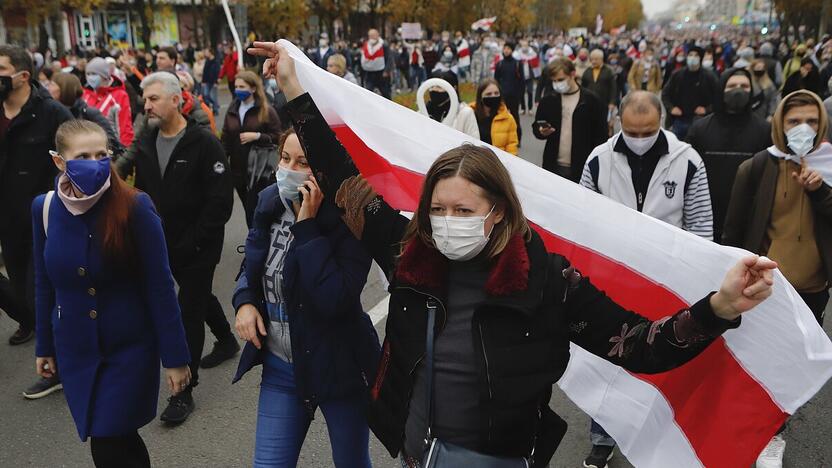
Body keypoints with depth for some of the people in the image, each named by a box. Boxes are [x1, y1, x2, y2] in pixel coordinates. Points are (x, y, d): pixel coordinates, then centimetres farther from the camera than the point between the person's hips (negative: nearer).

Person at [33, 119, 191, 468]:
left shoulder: (134, 206, -17)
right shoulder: (44, 208, -5)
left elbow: (160, 286, -14)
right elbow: (45, 284, 7)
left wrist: (175, 356, -13)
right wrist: (44, 346, 13)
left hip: (129, 348, -4)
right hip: (75, 351, 4)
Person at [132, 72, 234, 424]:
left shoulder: (204, 143, -16)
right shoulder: (144, 143, 4)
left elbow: (221, 200, -19)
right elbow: (139, 192, 12)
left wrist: (194, 242, -19)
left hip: (198, 245, -6)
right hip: (164, 244, 6)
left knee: (189, 311, -3)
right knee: (197, 297, 23)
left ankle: (184, 390, 7)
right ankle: (226, 338, 49)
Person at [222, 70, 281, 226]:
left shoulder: (267, 111, -6)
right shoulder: (232, 109, 9)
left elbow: (277, 138, -6)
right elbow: (226, 139, 11)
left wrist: (257, 136, -18)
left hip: (259, 170, -5)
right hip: (237, 168, 5)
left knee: (254, 210, -7)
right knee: (248, 208, 13)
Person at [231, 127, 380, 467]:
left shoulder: (349, 219, -20)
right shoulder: (270, 202, -1)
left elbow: (334, 299, -32)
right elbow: (252, 264, 16)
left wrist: (306, 225, -28)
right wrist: (244, 301, -4)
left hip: (337, 367, -5)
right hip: (280, 364, 5)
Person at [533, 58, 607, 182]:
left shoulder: (592, 100, -4)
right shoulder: (548, 100, 4)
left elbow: (600, 135, -3)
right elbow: (536, 126, 11)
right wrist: (541, 131, -12)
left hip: (582, 168, -3)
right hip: (553, 166, 3)